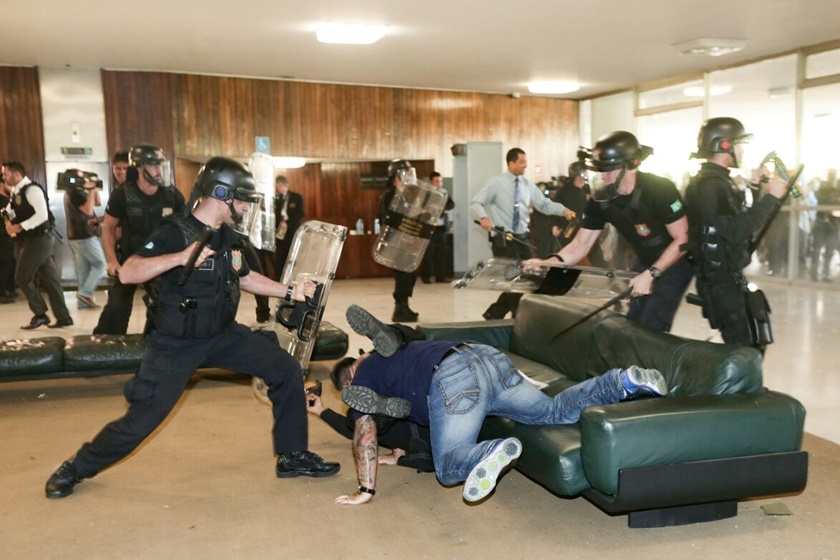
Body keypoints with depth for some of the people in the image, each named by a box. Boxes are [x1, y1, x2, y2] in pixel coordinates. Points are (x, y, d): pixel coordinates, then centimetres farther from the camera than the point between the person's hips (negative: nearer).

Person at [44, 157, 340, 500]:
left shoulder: (228, 236, 2)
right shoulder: (176, 233, -20)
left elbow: (245, 278, 18)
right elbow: (128, 273, -32)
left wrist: (291, 291, 11)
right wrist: (180, 258, -45)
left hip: (223, 335, 7)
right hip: (176, 345, -6)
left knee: (287, 371, -2)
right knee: (141, 421, -2)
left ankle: (292, 457, 11)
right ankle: (75, 468, 26)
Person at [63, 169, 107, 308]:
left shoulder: (74, 192, 16)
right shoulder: (75, 193, -15)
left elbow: (98, 203, 18)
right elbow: (88, 211, -24)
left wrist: (95, 190, 5)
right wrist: (91, 191, -20)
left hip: (76, 236, 10)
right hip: (84, 237, -10)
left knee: (83, 270, 8)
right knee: (100, 264, -5)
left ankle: (83, 301, 9)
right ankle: (85, 293, -9)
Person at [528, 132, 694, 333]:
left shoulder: (660, 189, -26)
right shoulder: (600, 199, -12)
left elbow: (682, 239, -20)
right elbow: (579, 247, -10)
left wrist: (651, 274, -27)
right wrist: (546, 263, -29)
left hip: (675, 263, -5)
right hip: (646, 265, 6)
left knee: (650, 329, -13)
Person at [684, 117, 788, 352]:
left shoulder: (717, 181, 15)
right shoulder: (709, 185, -19)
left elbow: (737, 220, 19)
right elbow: (737, 230, -27)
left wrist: (767, 196, 9)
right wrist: (771, 198, -19)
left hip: (728, 278, 10)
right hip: (721, 282, -10)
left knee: (751, 343, 17)